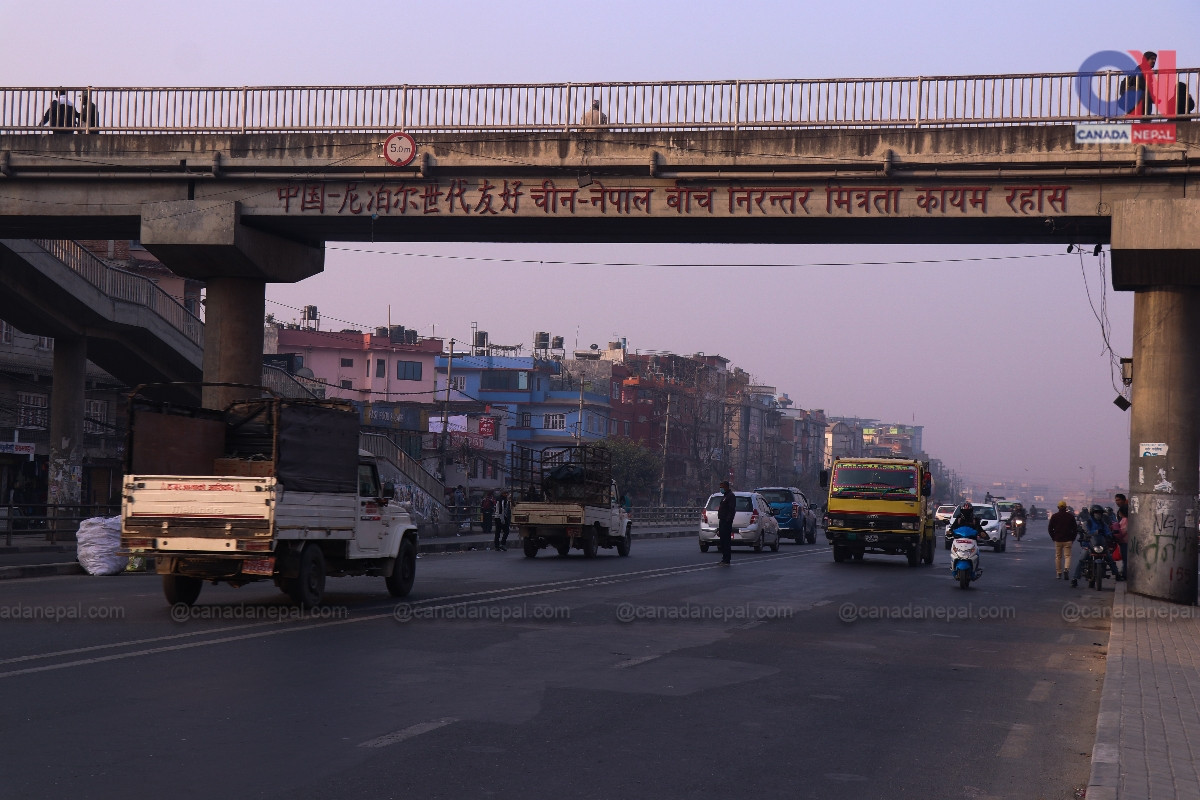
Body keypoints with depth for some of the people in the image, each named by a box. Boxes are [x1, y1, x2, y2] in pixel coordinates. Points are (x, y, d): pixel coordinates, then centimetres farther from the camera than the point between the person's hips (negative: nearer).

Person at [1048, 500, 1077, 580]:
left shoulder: (1054, 516, 0)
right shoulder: (1070, 516, -1)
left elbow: (1050, 528, 3)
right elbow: (1075, 529, 2)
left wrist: (1053, 537, 13)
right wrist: (1073, 538, 11)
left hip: (1058, 540, 1)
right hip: (1068, 540, -1)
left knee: (1058, 556, 9)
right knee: (1067, 555, 0)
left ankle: (1058, 573, 13)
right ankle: (1066, 569, -24)